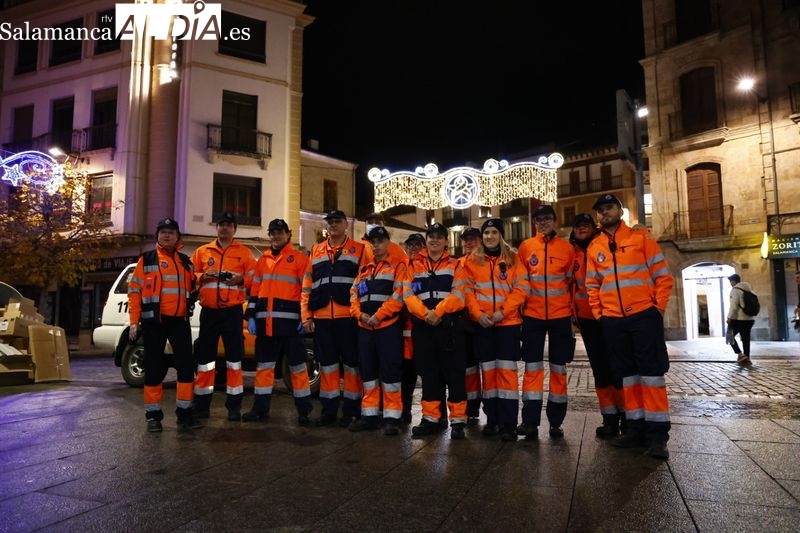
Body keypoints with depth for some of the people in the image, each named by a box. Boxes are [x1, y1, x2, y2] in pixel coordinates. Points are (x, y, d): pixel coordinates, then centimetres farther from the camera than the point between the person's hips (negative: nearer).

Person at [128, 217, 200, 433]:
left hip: (180, 320, 3)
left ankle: (184, 413, 6)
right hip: (154, 320, -3)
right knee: (154, 367, 3)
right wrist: (135, 322, -7)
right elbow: (134, 290, -2)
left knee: (186, 365, -2)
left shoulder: (185, 261, 14)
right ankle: (153, 415, 14)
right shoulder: (147, 260, 2)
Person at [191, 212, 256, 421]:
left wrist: (241, 279, -15)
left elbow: (254, 276, 3)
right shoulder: (202, 251, 14)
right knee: (204, 355, 5)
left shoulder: (244, 252, 7)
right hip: (209, 311, 2)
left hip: (233, 311, -2)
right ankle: (202, 404, 15)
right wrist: (203, 276, -7)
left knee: (234, 357, 0)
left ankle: (234, 405, 7)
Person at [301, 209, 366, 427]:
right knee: (327, 363, 10)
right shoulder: (316, 251, 15)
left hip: (349, 317, -3)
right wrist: (306, 315, 5)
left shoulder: (359, 249, 5)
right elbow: (307, 285, 13)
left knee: (351, 363, 4)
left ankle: (351, 410, 14)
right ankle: (328, 410, 20)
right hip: (321, 318, 4)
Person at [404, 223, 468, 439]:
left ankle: (458, 420, 8)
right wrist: (425, 313, -15)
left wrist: (438, 311, -18)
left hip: (449, 325, -2)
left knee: (454, 373, -1)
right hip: (422, 326, 2)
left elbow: (458, 294, -5)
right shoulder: (414, 264, 12)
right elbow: (408, 294, 1)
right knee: (428, 373, 10)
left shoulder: (454, 264, 8)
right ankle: (430, 418, 20)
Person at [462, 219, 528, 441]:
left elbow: (521, 288, -2)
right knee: (488, 370, 8)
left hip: (508, 322, -2)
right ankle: (492, 419, 18)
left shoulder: (513, 258, 5)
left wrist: (503, 311, -13)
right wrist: (477, 313, -10)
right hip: (481, 324, 2)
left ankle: (508, 424, 2)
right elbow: (467, 290, 3)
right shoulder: (472, 260, 8)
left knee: (507, 370, -4)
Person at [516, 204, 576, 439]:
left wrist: (572, 308, 9)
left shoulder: (566, 247, 4)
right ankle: (530, 421, 2)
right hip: (533, 315, 0)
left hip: (560, 315, 1)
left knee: (558, 368, 7)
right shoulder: (526, 246, 4)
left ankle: (556, 422, 16)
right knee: (532, 367, -1)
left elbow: (572, 281, 10)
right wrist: (521, 306, 5)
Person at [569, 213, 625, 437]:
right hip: (587, 317, 4)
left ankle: (626, 413, 12)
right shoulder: (572, 255, 10)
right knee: (599, 367, 7)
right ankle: (609, 417, 14)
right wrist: (573, 312, 9)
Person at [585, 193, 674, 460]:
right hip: (612, 320, 4)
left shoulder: (641, 237, 3)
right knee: (627, 374, 10)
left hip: (644, 315, -4)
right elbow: (592, 285, 14)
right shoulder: (594, 247, 11)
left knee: (651, 372, -4)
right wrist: (598, 314, 5)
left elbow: (662, 275, 0)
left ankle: (657, 433, 2)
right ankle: (636, 428, 18)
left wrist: (659, 306, -6)